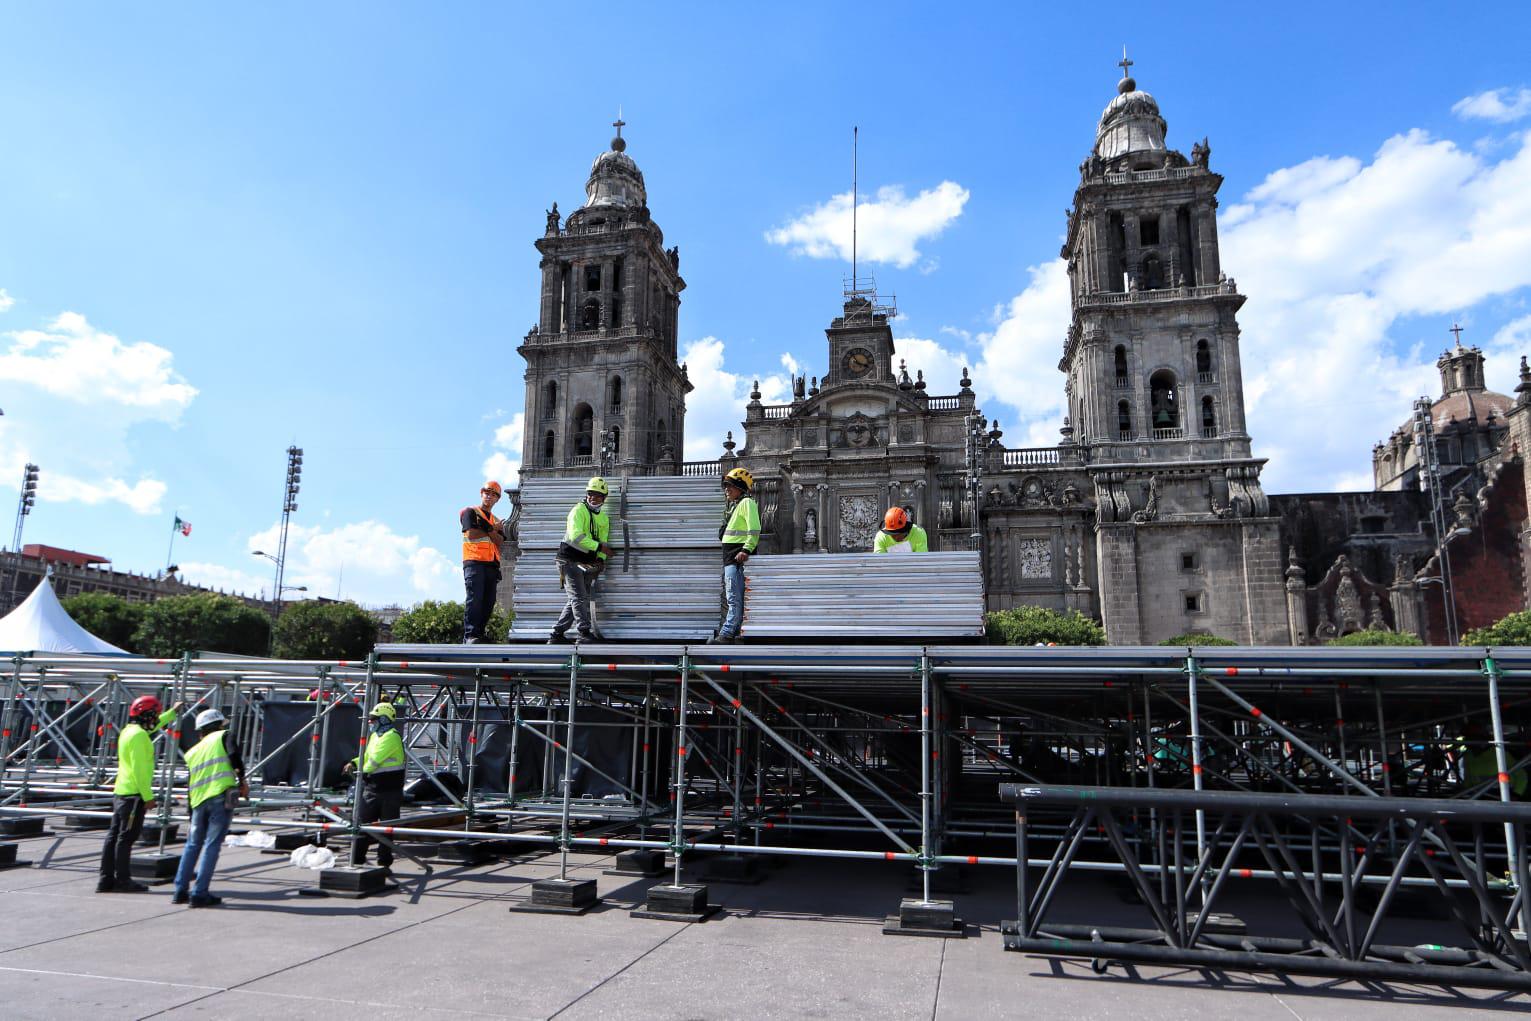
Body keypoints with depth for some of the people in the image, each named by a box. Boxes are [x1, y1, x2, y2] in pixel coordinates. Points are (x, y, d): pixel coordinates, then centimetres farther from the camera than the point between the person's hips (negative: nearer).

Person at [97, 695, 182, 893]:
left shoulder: (129, 730, 13)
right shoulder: (139, 735, -16)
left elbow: (154, 725, 35)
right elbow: (139, 769, -21)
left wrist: (173, 712, 47)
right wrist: (148, 796, -18)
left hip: (120, 792, 10)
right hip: (134, 794, -10)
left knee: (114, 836, 10)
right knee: (126, 838, -4)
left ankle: (106, 879, 15)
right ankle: (123, 880, 1)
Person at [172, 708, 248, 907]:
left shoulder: (192, 752, 22)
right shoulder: (223, 736, 7)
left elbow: (190, 786, 22)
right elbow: (234, 755, -14)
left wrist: (192, 813, 28)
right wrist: (241, 777, 1)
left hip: (199, 801, 5)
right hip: (222, 797, -5)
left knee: (192, 844, 18)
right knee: (212, 845, -3)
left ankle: (180, 891, 19)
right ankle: (199, 894, -3)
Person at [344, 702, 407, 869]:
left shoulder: (391, 736, -15)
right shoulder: (375, 736, 15)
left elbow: (376, 758, -20)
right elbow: (367, 756, 22)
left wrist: (364, 772, -12)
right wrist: (354, 763, 5)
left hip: (389, 791, -8)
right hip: (371, 788, 9)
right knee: (362, 823, 7)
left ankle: (384, 862, 11)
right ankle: (357, 860, 15)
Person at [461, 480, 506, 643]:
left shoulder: (497, 521, 25)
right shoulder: (470, 512, 9)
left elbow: (500, 542, 7)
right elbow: (471, 534, -7)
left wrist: (488, 528, -8)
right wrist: (493, 530, 3)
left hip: (492, 564, 6)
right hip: (474, 562, -6)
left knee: (488, 602, 1)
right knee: (475, 598, -16)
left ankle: (478, 635, 4)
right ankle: (470, 636, -19)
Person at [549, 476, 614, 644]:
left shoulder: (604, 518, 14)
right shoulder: (579, 510, -11)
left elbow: (603, 541, 12)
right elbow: (576, 536, -24)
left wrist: (601, 559, -7)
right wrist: (599, 547, -27)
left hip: (588, 564, 8)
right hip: (571, 561, -8)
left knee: (577, 600, 9)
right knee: (579, 598, -12)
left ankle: (557, 634, 17)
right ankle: (585, 633, -12)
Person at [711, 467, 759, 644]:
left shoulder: (746, 503, -8)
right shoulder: (734, 505, 24)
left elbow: (754, 530, -20)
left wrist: (746, 550, -26)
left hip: (737, 558, -11)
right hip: (730, 557, 11)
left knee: (734, 598, -13)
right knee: (734, 598, 14)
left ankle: (726, 635, -17)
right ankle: (734, 631, 20)